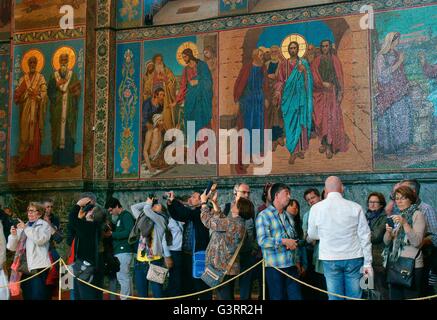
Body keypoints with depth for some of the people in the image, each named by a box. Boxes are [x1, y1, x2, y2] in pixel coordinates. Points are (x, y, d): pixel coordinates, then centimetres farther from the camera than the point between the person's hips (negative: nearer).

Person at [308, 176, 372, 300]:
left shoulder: (316, 208, -3)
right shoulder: (355, 207, -4)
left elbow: (312, 235, 10)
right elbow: (365, 236, -1)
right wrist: (367, 263, 5)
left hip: (330, 260, 0)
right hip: (354, 258, 0)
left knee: (335, 297, 6)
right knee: (354, 297, 7)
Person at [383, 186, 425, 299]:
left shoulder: (417, 215, -4)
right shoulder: (396, 216, 16)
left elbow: (417, 242, -16)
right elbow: (386, 242, 10)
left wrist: (404, 224, -23)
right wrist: (388, 232, -11)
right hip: (394, 264, 6)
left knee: (410, 297, -4)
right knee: (394, 297, 8)